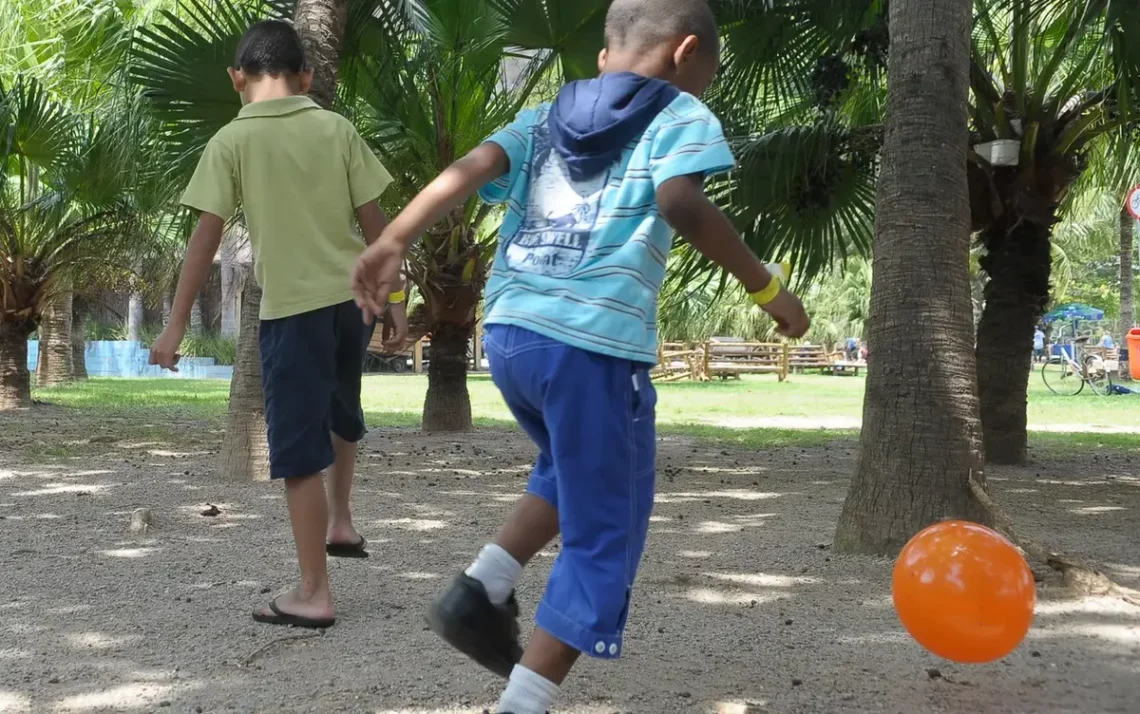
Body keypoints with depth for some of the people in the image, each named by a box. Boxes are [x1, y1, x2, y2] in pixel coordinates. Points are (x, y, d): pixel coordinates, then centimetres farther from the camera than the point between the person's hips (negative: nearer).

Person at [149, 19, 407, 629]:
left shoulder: (233, 139, -4)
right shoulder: (337, 129, 4)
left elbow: (207, 236, -7)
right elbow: (374, 222, 4)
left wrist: (176, 324, -2)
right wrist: (394, 301, 13)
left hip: (292, 307, -4)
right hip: (352, 297, 4)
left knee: (299, 451, 2)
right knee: (341, 416, 32)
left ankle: (313, 594, 5)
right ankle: (341, 521, 38)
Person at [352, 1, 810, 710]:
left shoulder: (542, 120, 22)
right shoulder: (680, 116, 6)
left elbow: (469, 170, 5)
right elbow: (681, 202, -14)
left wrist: (393, 242, -5)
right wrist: (765, 285, -5)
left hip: (511, 334, 7)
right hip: (597, 346, -7)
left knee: (571, 474, 32)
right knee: (603, 538, 6)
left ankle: (482, 589, 15)